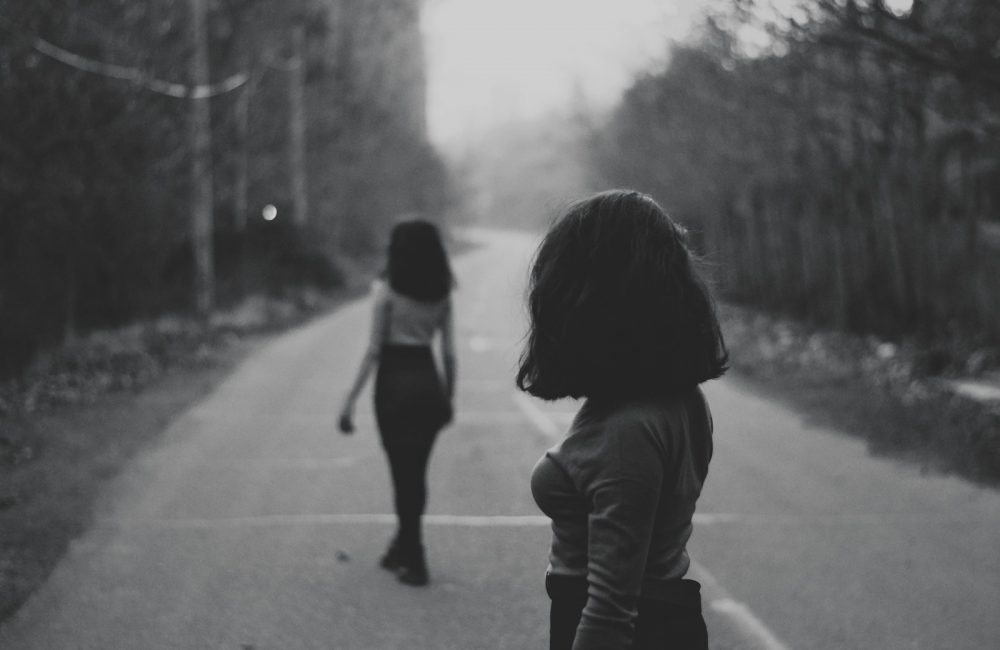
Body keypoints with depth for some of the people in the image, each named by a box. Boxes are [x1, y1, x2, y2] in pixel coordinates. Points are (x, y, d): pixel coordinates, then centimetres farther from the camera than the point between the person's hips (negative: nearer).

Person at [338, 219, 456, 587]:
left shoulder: (388, 291, -10)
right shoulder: (441, 295, 3)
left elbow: (374, 350, -12)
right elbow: (449, 350, 4)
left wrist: (351, 400, -8)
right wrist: (449, 396, 16)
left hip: (395, 381, -4)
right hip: (428, 381, 5)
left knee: (404, 472, 2)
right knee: (416, 472, 17)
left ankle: (413, 562, 2)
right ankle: (403, 549, 30)